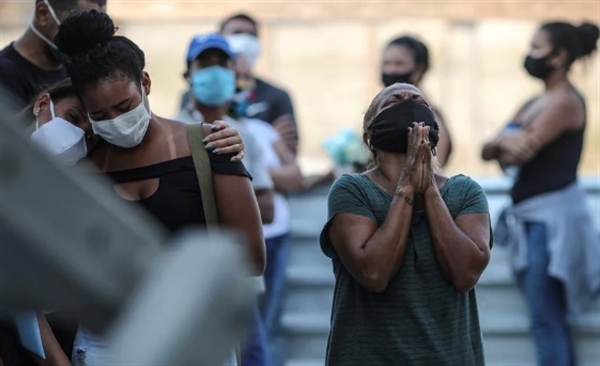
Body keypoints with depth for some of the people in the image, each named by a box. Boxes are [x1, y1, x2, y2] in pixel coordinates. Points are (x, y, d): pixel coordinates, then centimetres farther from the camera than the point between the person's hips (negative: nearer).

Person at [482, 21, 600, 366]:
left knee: (546, 320, -11)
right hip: (531, 216, 9)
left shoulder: (566, 101, -11)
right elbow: (489, 151, 7)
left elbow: (522, 149, -21)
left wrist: (503, 142, -1)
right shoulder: (534, 103, 17)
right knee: (553, 319, 10)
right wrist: (505, 144, -14)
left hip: (552, 214, -9)